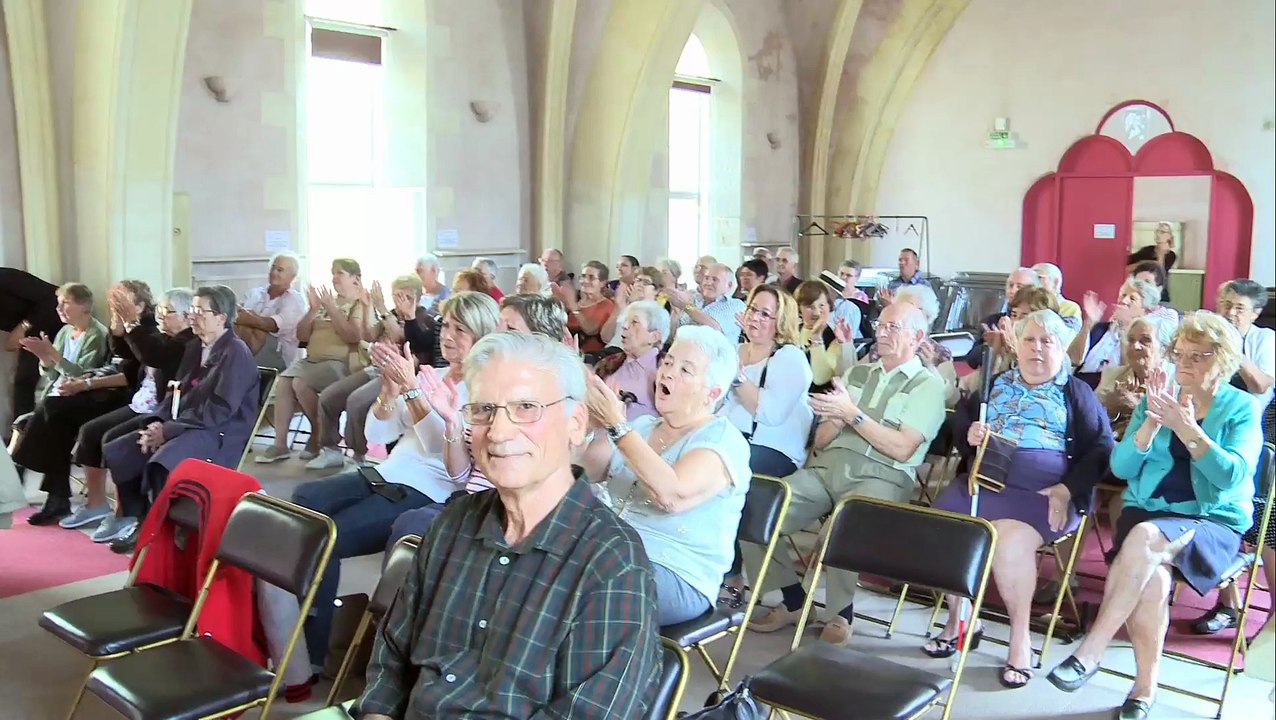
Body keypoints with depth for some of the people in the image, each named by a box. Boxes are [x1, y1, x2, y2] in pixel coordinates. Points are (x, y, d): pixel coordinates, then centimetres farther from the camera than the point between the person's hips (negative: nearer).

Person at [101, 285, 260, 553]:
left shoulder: (236, 353, -13)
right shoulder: (194, 349, 15)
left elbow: (219, 411, -20)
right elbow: (176, 393, 19)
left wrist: (168, 430, -19)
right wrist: (157, 422, -2)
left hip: (219, 434, -9)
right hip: (182, 427, 9)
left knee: (161, 465, -34)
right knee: (115, 452, 0)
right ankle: (141, 522, 8)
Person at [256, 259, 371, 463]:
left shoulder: (361, 304, 1)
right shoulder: (327, 301, 19)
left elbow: (353, 336, -17)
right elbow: (302, 335, 15)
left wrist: (332, 308, -14)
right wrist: (312, 310, 0)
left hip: (342, 363, -6)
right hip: (312, 359, 7)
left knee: (300, 383, -26)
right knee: (283, 382, -18)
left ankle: (321, 436, -8)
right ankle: (280, 444, -15)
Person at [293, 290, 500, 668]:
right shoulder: (430, 375, 16)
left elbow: (438, 447, -17)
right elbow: (377, 434, 12)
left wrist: (411, 388, -20)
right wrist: (389, 386, -5)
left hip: (427, 494, -7)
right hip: (386, 476, 7)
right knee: (304, 499, -19)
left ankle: (314, 654, -7)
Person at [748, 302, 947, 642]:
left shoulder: (928, 383, 6)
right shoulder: (856, 373, 22)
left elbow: (902, 449, -8)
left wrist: (853, 414, -9)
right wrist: (836, 420, -4)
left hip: (880, 478, -5)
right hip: (825, 468, 5)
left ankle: (841, 612, -11)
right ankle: (794, 601, 0)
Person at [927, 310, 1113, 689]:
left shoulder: (1077, 393, 13)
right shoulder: (995, 383, 23)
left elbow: (1101, 449, 4)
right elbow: (959, 421, 25)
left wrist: (1066, 490, -12)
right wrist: (969, 434, -1)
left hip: (1044, 488, -4)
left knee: (1010, 538, -34)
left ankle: (1021, 637, -15)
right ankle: (960, 619, -2)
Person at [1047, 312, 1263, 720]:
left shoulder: (1243, 408, 3)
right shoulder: (1159, 398, 10)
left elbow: (1233, 475, -13)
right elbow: (1120, 467, 1)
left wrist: (1187, 428, -22)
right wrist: (1153, 422, -14)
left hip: (1214, 521, -2)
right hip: (1147, 509, 3)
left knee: (1145, 537, -35)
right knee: (1153, 580, -31)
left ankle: (1090, 652, -28)